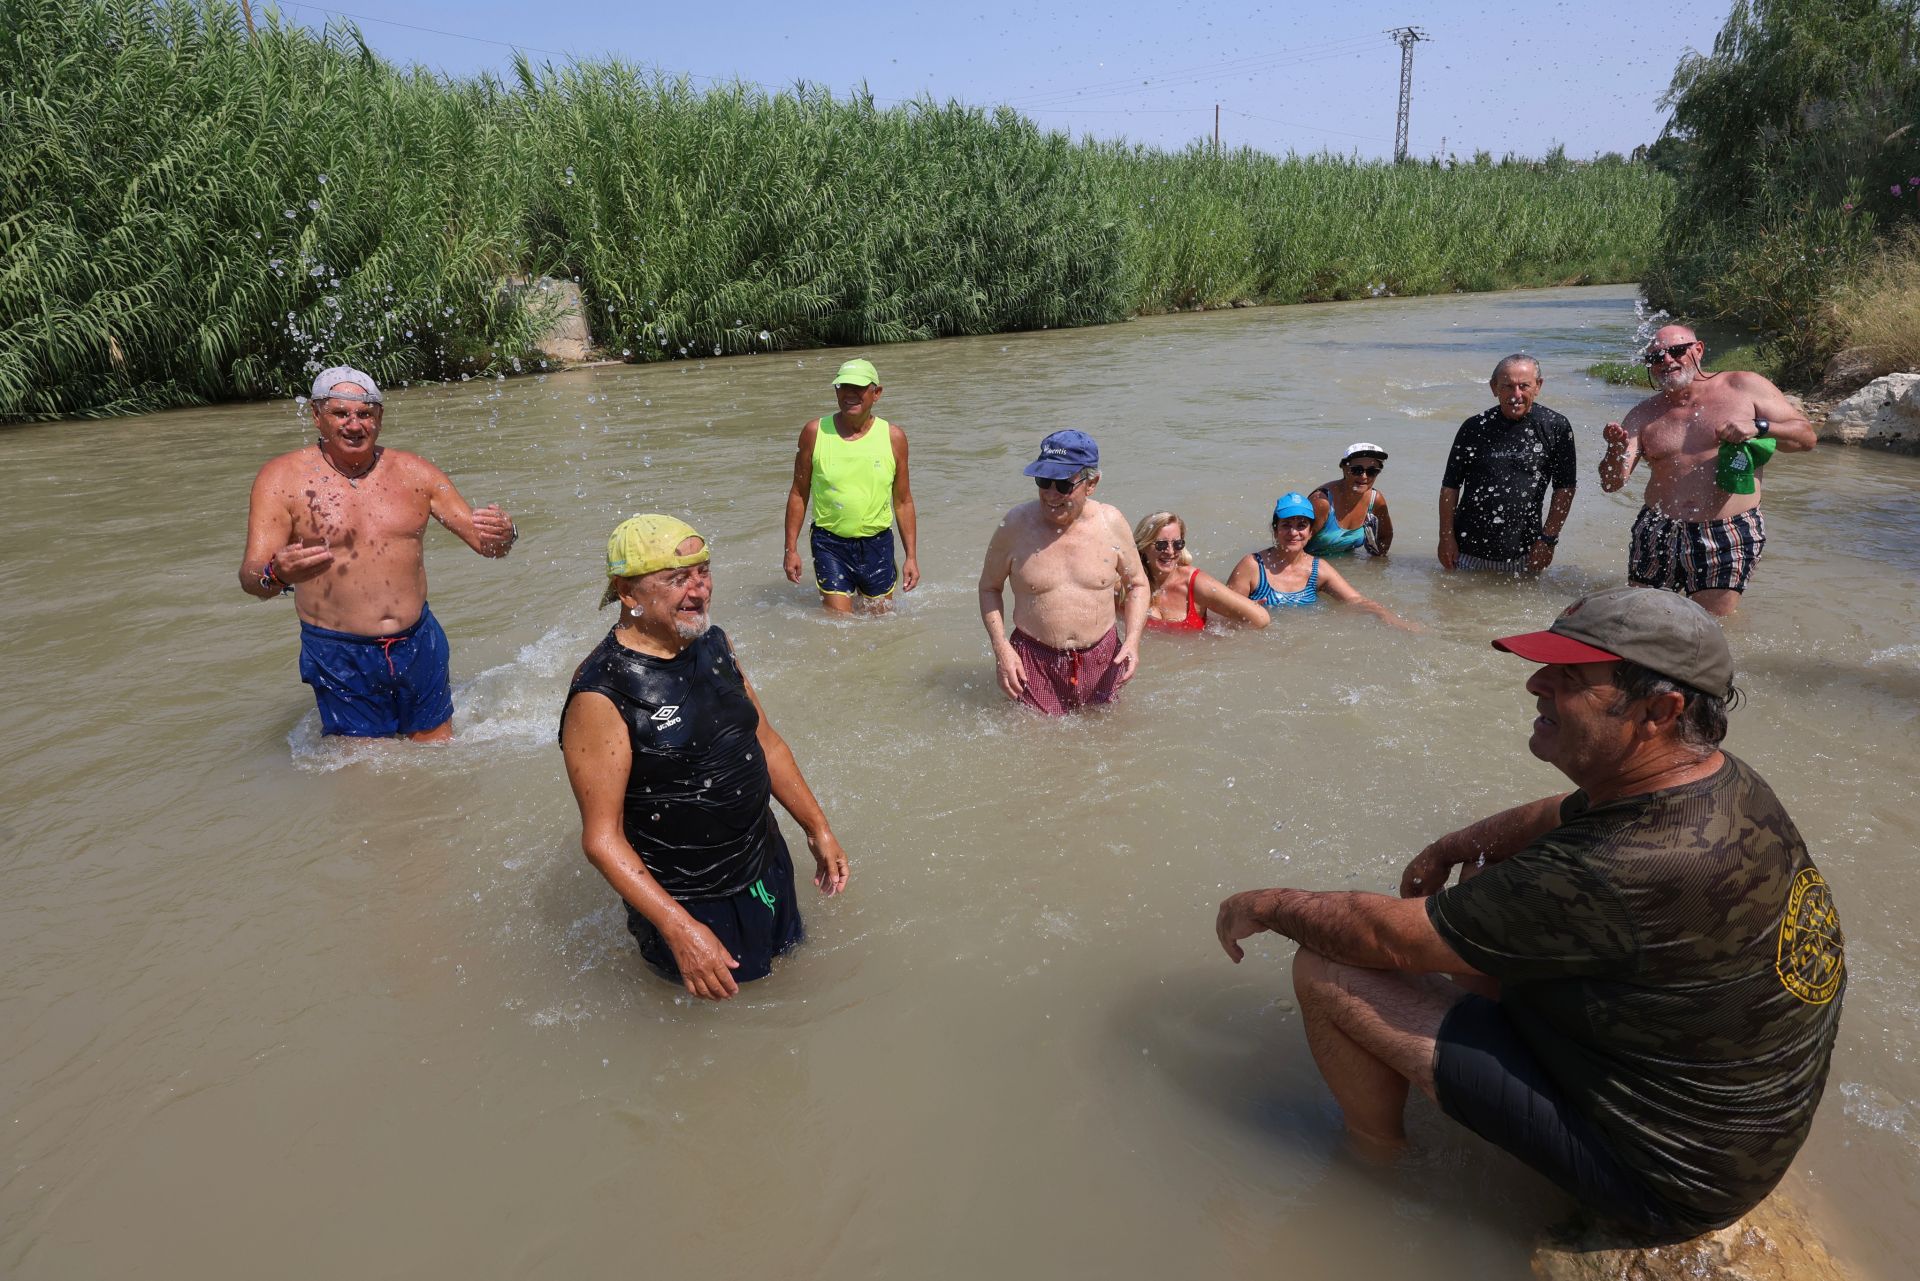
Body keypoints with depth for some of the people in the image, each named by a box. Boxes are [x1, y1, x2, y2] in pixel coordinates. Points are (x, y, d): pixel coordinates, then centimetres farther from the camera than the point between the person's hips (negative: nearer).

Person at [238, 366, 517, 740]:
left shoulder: (414, 472, 2)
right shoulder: (282, 478, -6)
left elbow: (485, 542, 3)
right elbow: (250, 576, -13)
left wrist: (503, 535, -21)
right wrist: (276, 575, -37)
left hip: (419, 643, 3)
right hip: (340, 658, -3)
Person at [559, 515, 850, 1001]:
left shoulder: (715, 644, -2)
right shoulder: (600, 696, -25)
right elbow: (602, 838, -24)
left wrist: (817, 829, 10)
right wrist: (681, 929, -29)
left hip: (767, 868, 7)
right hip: (685, 902, -6)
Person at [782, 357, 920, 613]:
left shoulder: (893, 437, -2)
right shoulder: (815, 432, -4)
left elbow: (903, 501, 4)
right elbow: (799, 494, 3)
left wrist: (912, 556, 1)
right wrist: (791, 549, 0)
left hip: (877, 544, 2)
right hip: (830, 544, -1)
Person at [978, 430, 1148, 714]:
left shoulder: (1111, 523, -5)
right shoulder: (1016, 524, -9)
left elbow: (1137, 584, 8)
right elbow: (990, 587, 3)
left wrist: (1133, 640, -7)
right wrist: (1000, 647, -9)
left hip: (1102, 659, 2)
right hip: (1035, 663, -1)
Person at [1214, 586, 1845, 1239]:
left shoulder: (1623, 876, -37)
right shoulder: (1723, 779, -9)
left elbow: (1391, 938, -26)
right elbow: (1565, 815, 15)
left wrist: (1269, 904, -11)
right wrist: (1453, 847, 7)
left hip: (1657, 1173, -9)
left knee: (1326, 968, -13)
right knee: (1493, 877, 17)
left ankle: (1377, 1158, 15)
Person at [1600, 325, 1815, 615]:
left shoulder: (1744, 387, 2)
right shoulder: (1644, 414, 7)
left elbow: (1806, 436, 3)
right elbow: (1611, 483, -2)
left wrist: (1757, 427, -15)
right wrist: (1616, 451, -24)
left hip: (1728, 537, -3)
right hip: (1658, 535, 3)